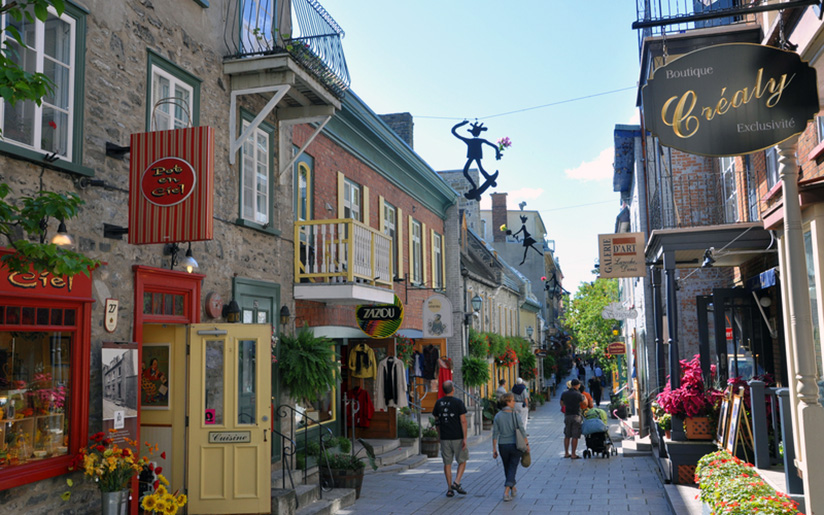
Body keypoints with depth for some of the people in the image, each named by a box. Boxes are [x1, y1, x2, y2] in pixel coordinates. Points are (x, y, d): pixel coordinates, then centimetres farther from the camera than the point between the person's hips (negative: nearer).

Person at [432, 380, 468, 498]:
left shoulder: (438, 403, 4)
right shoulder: (458, 402, -9)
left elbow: (436, 421, 10)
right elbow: (463, 421, -13)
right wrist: (465, 438, -11)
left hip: (444, 438, 3)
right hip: (457, 437, -3)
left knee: (447, 463, 9)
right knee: (462, 461, 12)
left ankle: (449, 488, 9)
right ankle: (456, 483, -2)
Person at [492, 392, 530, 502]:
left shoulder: (498, 416, -4)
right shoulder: (515, 416, -12)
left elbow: (495, 434, -3)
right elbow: (522, 431, -10)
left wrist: (494, 449, 2)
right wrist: (527, 444, 1)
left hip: (503, 445, 3)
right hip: (515, 445, -3)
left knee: (507, 467, 20)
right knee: (512, 468, 4)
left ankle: (513, 488, 37)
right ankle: (506, 492, -9)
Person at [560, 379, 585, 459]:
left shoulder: (564, 394, 3)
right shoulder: (578, 394, -11)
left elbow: (562, 404, 17)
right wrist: (584, 397, 19)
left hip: (567, 416, 5)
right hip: (576, 416, -5)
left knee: (567, 436, 12)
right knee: (575, 436, -1)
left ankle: (566, 453, 16)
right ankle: (573, 454, -1)